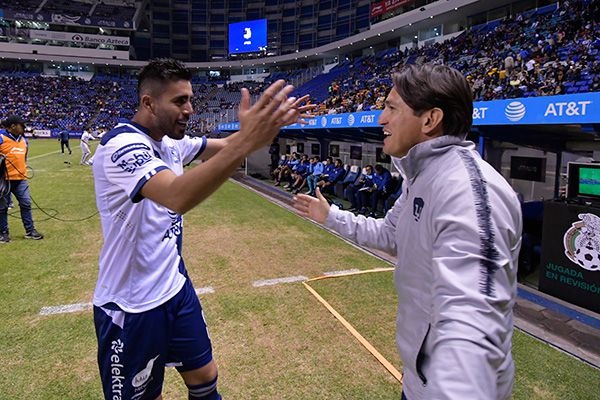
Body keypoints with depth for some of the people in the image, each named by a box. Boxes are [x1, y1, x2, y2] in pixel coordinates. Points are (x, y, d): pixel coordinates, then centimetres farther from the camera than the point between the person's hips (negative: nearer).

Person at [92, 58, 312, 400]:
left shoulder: (170, 142, 3)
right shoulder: (121, 145, -24)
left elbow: (222, 145, 11)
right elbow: (177, 198, -41)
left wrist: (270, 122, -5)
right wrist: (244, 143, -51)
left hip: (175, 286, 7)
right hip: (132, 308, -7)